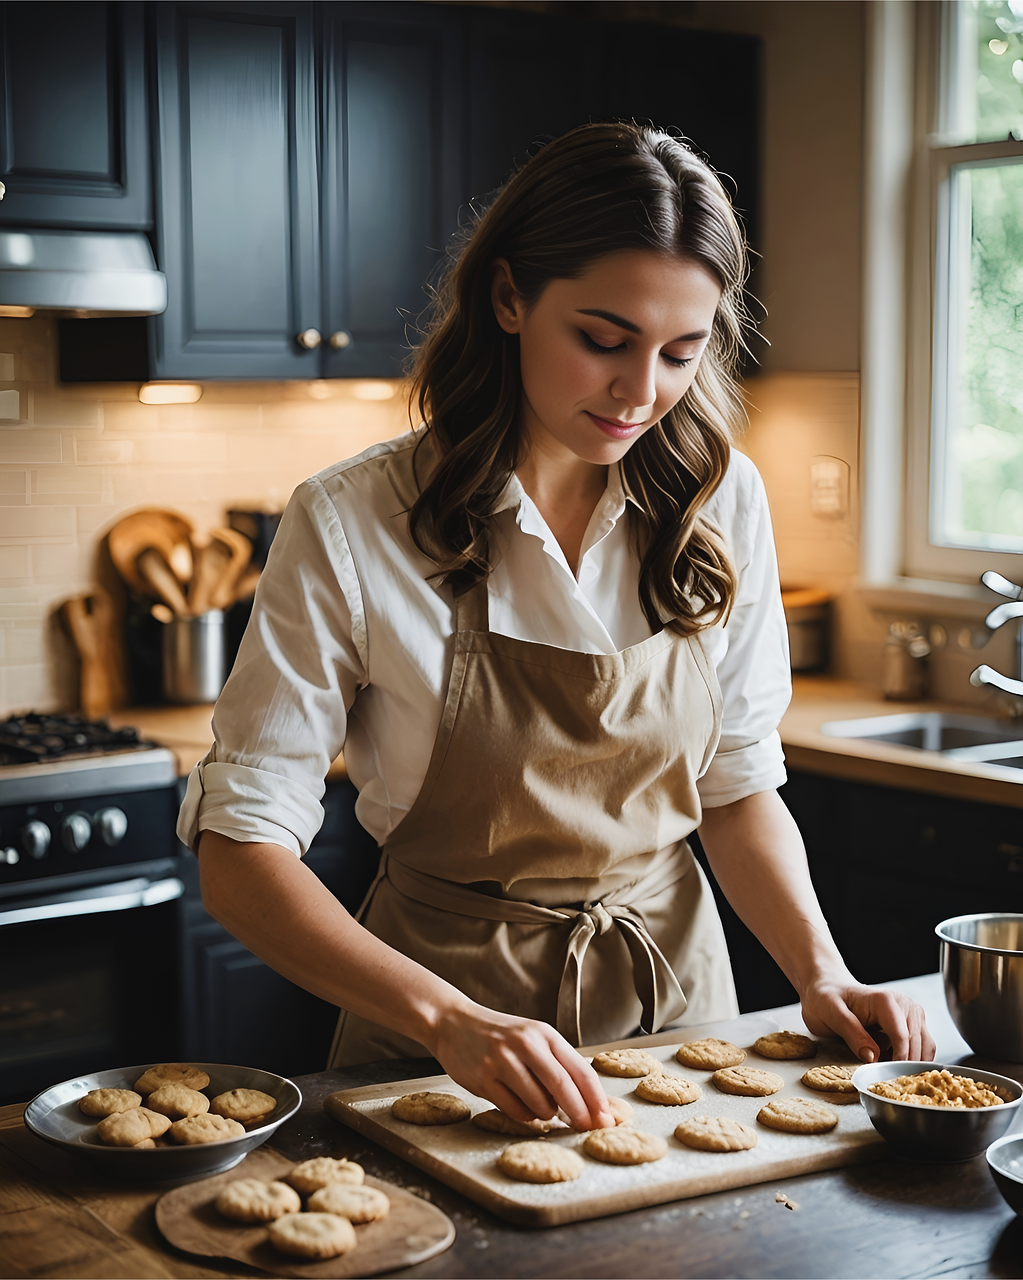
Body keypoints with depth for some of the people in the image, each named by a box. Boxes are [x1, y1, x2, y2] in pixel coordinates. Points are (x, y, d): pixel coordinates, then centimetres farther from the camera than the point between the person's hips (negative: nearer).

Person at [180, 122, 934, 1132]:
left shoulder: (720, 502, -4)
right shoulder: (351, 526, -16)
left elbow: (737, 783, 6)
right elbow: (239, 851, -17)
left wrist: (819, 972, -10)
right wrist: (448, 1019, -30)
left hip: (673, 988, 3)